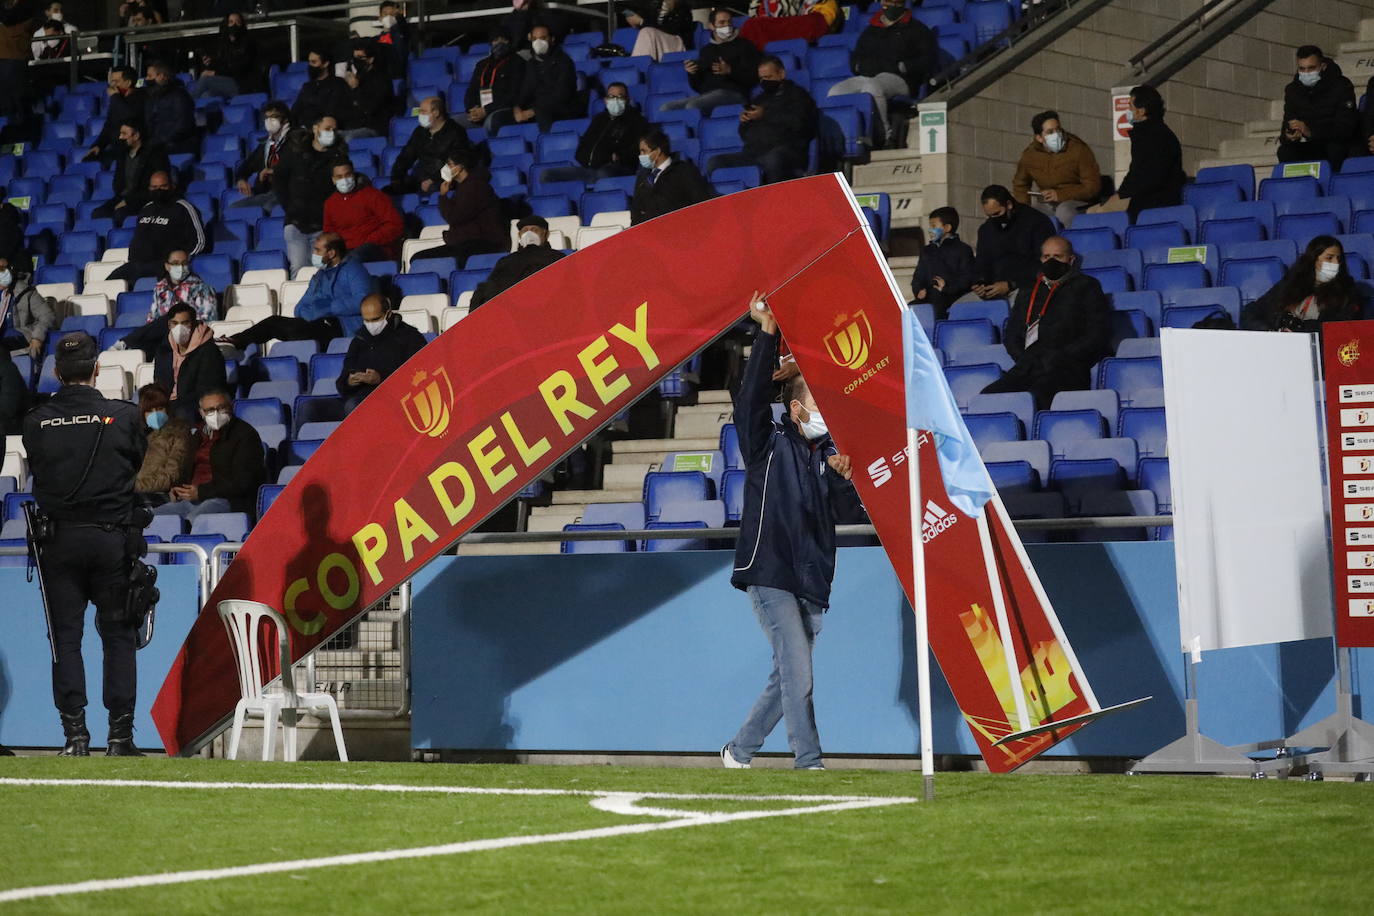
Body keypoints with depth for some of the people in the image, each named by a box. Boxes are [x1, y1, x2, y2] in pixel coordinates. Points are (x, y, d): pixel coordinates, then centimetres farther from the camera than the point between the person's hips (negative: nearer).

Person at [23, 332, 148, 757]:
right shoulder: (124, 416, -6)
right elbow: (138, 466, 7)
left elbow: (36, 471, 7)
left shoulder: (36, 422, -4)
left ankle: (74, 734, 1)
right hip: (113, 537, 0)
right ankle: (120, 734, 4)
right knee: (119, 636, 7)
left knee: (66, 637, 6)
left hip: (59, 541, 0)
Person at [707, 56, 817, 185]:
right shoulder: (759, 99, 31)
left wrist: (765, 115, -3)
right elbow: (745, 135, 33)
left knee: (773, 159, -43)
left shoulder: (796, 94, 12)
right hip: (753, 153, 6)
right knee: (715, 162, -16)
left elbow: (799, 123, -8)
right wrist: (743, 120, 10)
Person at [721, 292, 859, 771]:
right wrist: (768, 334, -22)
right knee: (798, 674, -14)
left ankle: (738, 752, 22)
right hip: (771, 575, -6)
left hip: (811, 583, 6)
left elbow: (841, 512, 9)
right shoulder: (770, 445, 0)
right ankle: (809, 763, -9)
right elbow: (751, 398, -15)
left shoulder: (827, 454, 15)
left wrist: (843, 480, -12)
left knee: (786, 678, 9)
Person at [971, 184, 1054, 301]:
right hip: (995, 290, 5)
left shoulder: (1037, 222, -3)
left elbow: (1043, 265, -10)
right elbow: (981, 263, 25)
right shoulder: (986, 229, 19)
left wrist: (1011, 285, -17)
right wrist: (980, 283, 1)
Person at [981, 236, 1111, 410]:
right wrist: (1024, 359, 5)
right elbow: (1011, 335, 27)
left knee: (1037, 397, -38)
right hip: (1029, 368, 5)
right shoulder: (1027, 292, 30)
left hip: (1067, 370, -5)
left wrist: (1061, 358, -6)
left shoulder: (1086, 287, 15)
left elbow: (1099, 334, 5)